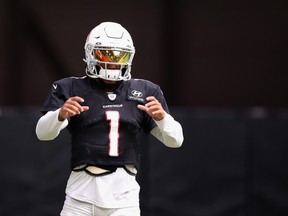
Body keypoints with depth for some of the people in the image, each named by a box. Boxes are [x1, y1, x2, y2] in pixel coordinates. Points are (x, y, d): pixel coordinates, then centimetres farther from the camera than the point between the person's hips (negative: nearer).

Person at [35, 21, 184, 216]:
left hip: (123, 194, 1)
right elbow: (43, 133, -7)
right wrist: (60, 115, -28)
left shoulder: (144, 92, 9)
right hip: (82, 192, 0)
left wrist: (162, 117, -16)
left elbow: (175, 141, 6)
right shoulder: (72, 89, 3)